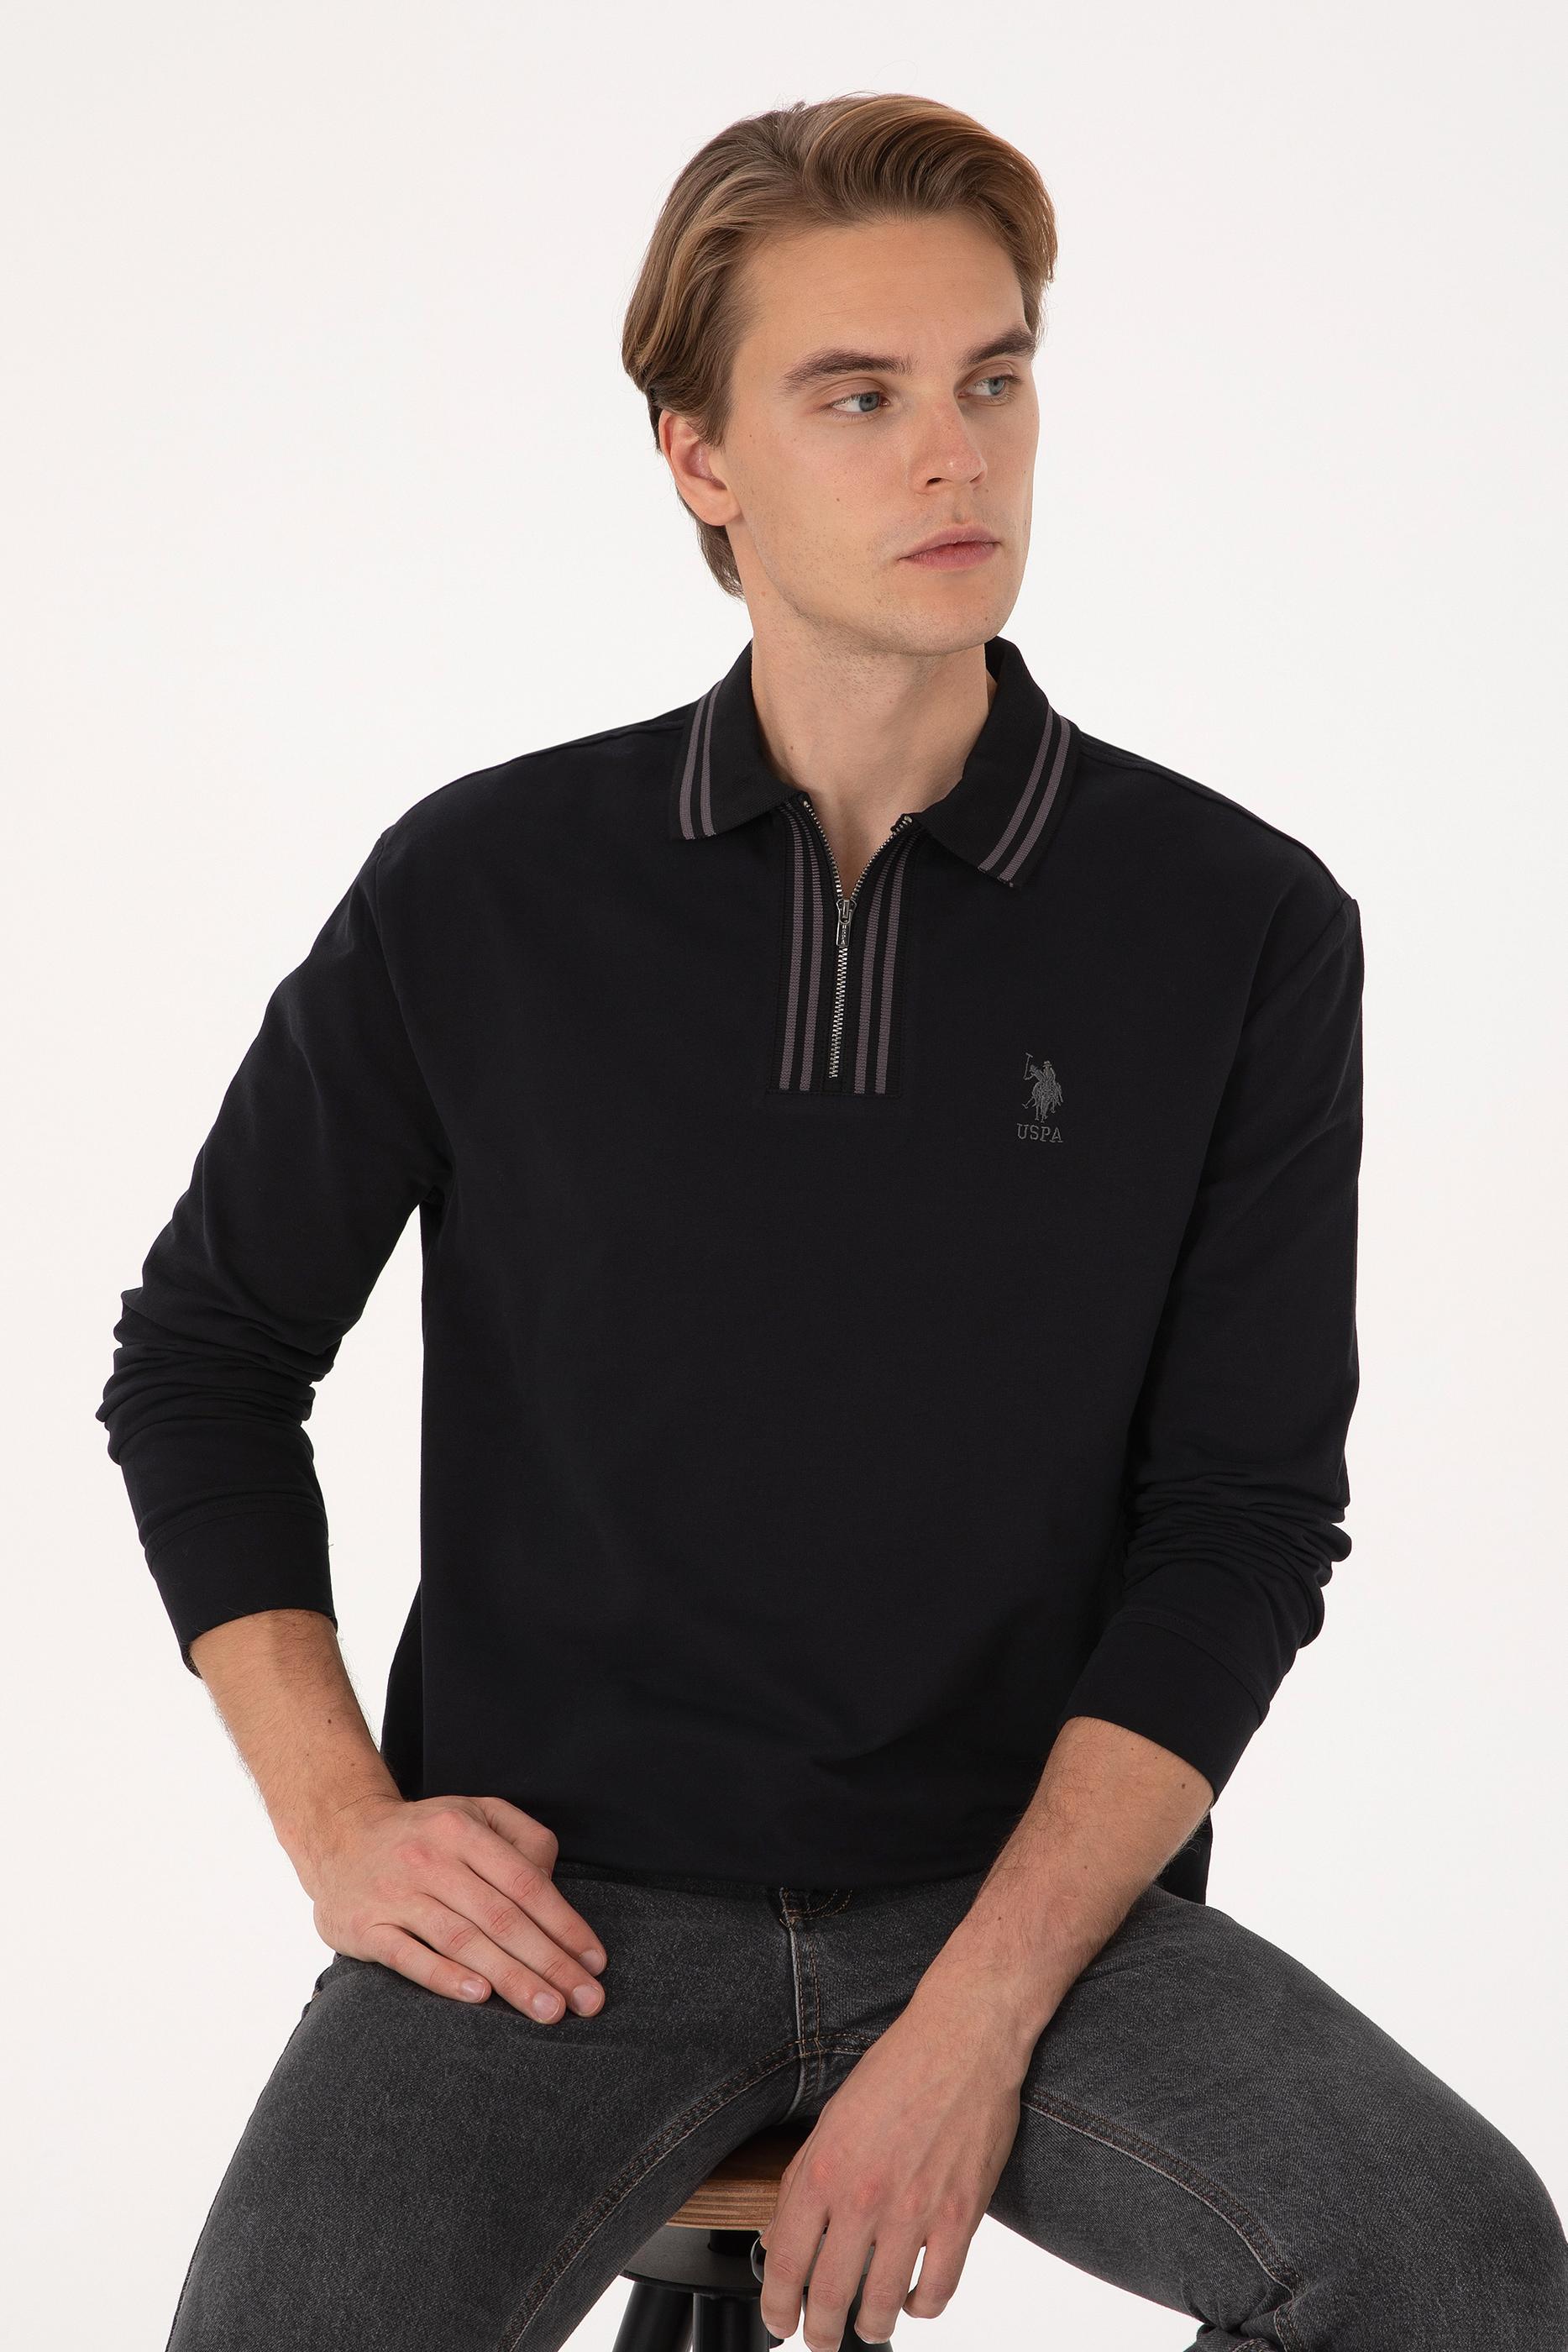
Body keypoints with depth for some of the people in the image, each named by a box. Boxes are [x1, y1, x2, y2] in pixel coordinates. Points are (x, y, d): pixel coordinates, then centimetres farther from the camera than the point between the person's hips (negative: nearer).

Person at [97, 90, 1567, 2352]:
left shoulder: (1242, 927, -1)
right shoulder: (479, 893, 0)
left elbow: (1245, 1522, -2)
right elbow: (202, 1360, 11)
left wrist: (983, 2014, -12)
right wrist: (340, 1826, -2)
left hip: (1036, 1889, 1)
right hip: (565, 1902, -1)